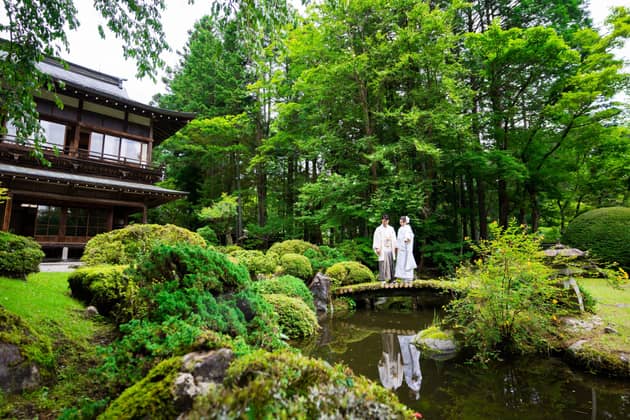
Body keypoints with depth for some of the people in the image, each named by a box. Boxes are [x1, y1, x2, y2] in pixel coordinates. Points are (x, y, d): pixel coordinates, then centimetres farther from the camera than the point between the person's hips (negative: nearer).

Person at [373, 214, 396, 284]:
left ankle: (391, 278, 10)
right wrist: (377, 248, -14)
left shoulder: (391, 229, 11)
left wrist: (395, 247, 8)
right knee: (383, 264, -5)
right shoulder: (379, 229, -1)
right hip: (383, 249, -4)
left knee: (391, 264, 4)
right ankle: (383, 279, -2)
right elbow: (376, 239, -6)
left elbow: (394, 238, 14)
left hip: (390, 248, 4)